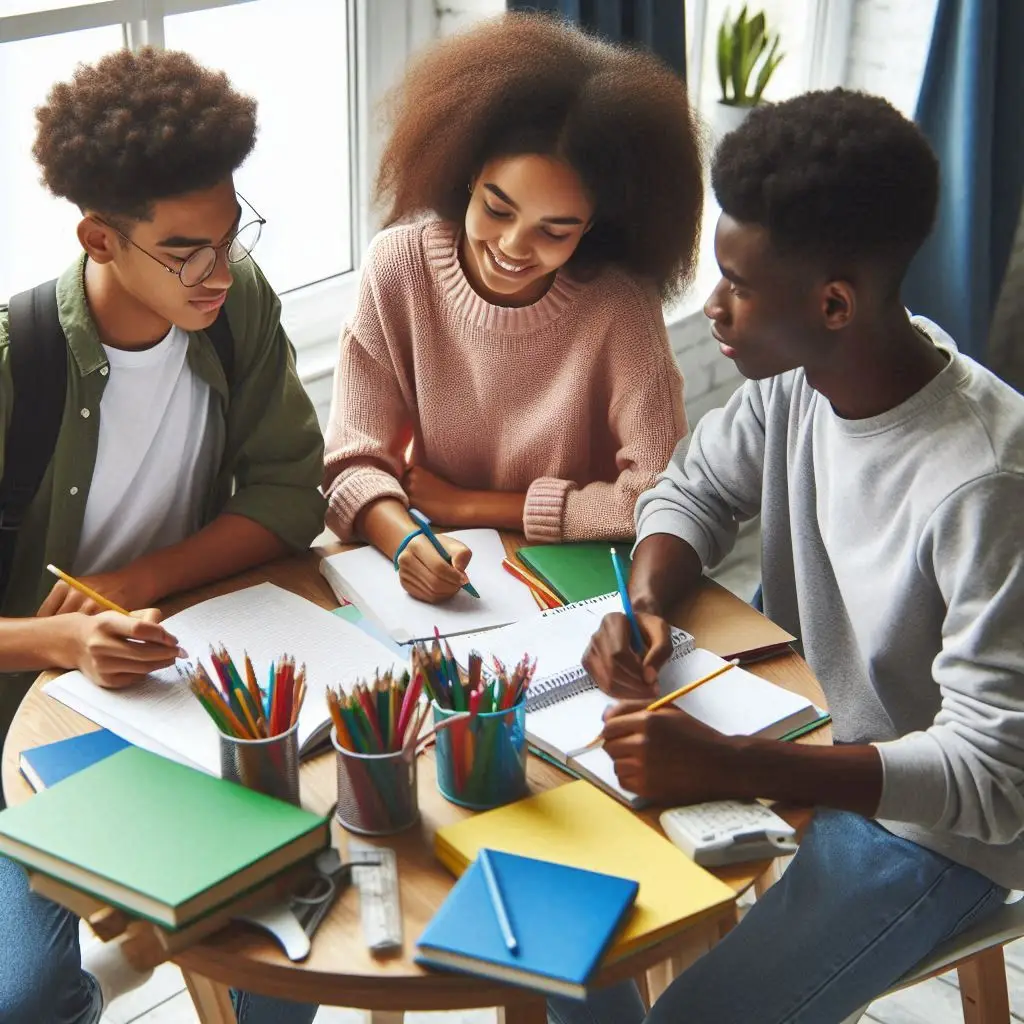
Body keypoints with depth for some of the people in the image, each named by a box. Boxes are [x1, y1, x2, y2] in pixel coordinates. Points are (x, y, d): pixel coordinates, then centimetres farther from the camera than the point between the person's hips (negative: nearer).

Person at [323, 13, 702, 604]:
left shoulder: (620, 307, -15)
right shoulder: (400, 266, -9)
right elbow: (355, 461, -10)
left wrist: (465, 504, -14)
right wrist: (406, 540, -32)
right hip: (437, 584, 2)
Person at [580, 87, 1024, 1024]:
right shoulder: (799, 372, -12)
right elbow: (694, 488, 6)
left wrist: (729, 766, -37)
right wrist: (646, 604, -15)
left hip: (927, 826, -7)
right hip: (800, 732, 7)